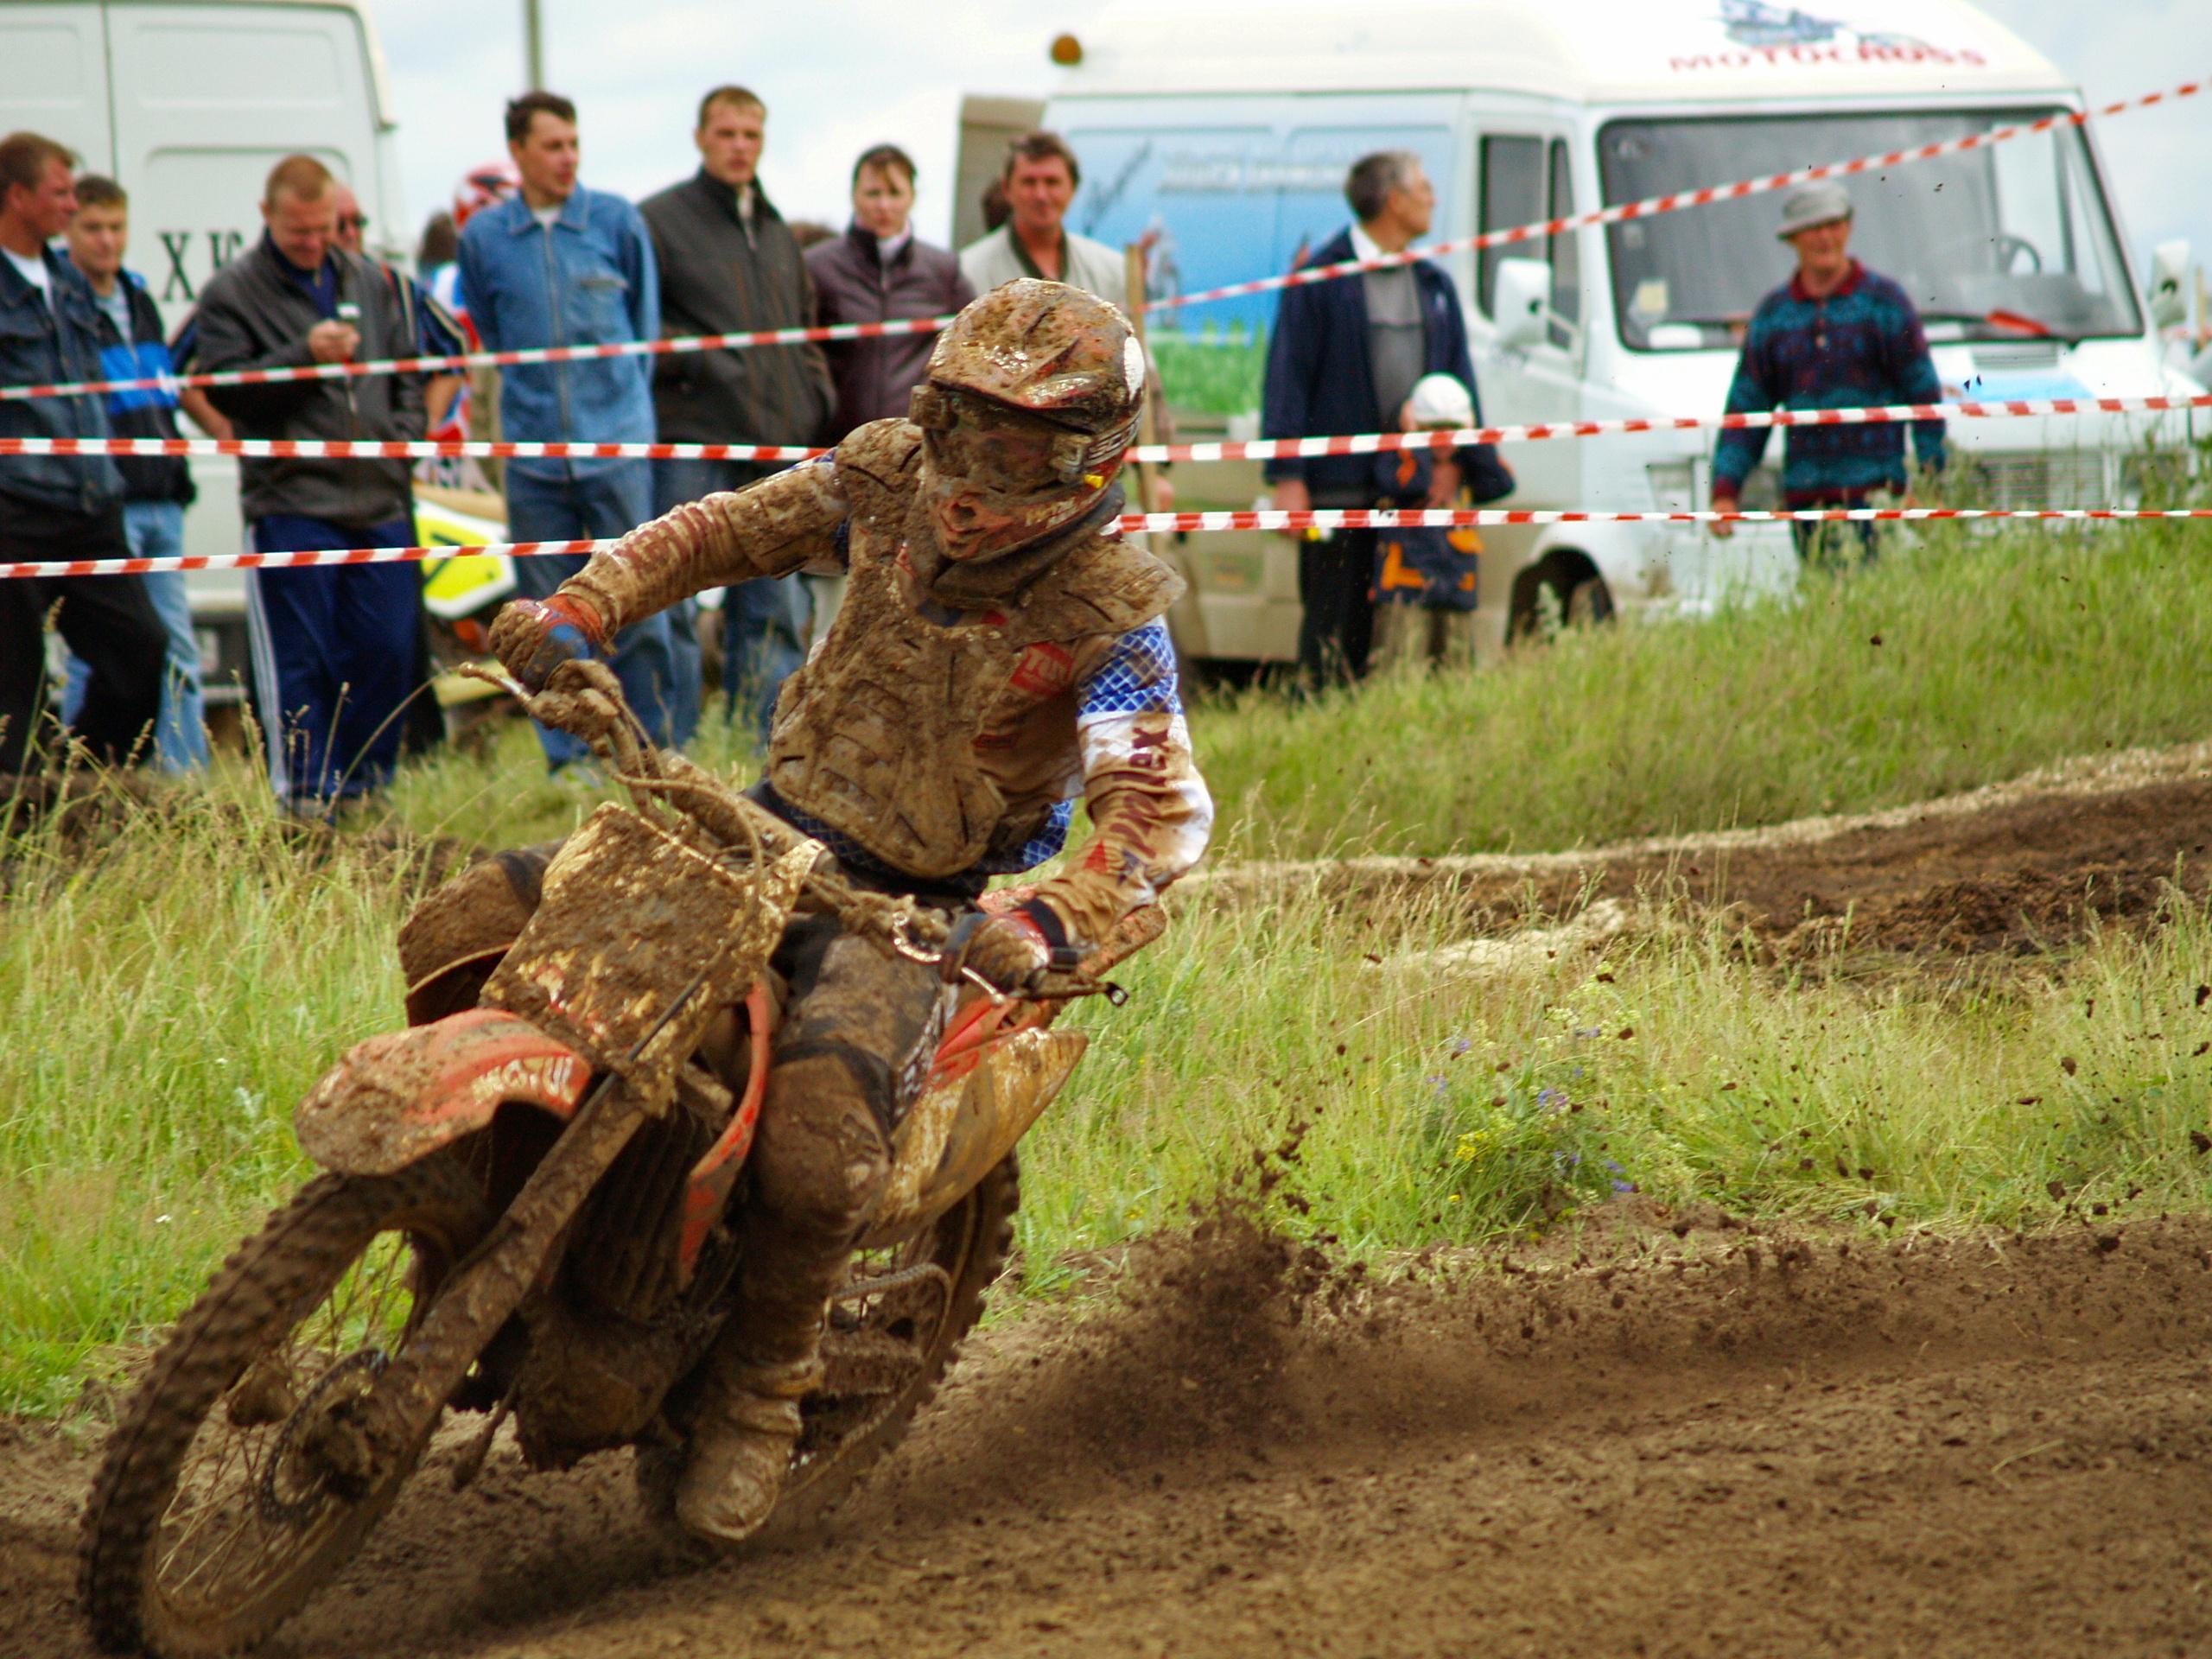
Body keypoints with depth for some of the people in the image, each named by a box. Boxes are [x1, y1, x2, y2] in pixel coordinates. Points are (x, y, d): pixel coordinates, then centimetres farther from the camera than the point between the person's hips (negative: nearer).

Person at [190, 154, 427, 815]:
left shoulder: (370, 283, 16)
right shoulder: (231, 292, 1)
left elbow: (406, 371, 23)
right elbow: (223, 388, -8)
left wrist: (404, 437, 8)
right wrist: (304, 357, -18)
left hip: (380, 501, 4)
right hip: (291, 505, -4)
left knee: (387, 651, 4)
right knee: (300, 660, -4)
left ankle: (367, 788, 16)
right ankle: (306, 797, -2)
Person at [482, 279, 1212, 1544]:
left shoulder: (1111, 611, -17)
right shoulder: (891, 477, -2)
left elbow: (1164, 810, -27)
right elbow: (720, 532, 8)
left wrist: (1051, 926, -45)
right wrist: (578, 612, -9)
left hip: (916, 904, -5)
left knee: (818, 1137, -32)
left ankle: (762, 1389, -5)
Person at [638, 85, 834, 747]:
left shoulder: (776, 232, 20)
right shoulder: (658, 221, -1)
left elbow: (804, 327, 27)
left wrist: (817, 398, 13)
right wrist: (694, 363, -17)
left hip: (776, 445, 7)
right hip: (692, 444, -7)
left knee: (773, 610, 7)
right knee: (672, 606, -8)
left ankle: (765, 753, 13)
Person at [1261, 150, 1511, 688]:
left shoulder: (1434, 285, 16)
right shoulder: (1321, 278, -2)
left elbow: (1459, 376, 15)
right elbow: (1288, 377, -5)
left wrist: (1454, 461, 1)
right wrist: (1287, 477, -11)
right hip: (1340, 487, -5)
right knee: (1337, 624, -3)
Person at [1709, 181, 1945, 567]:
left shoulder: (1885, 301, 3)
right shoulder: (1772, 314, 12)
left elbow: (1924, 395, 1)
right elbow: (1745, 408, 13)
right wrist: (1725, 490, 4)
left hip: (1873, 490, -3)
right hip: (1804, 492, 3)